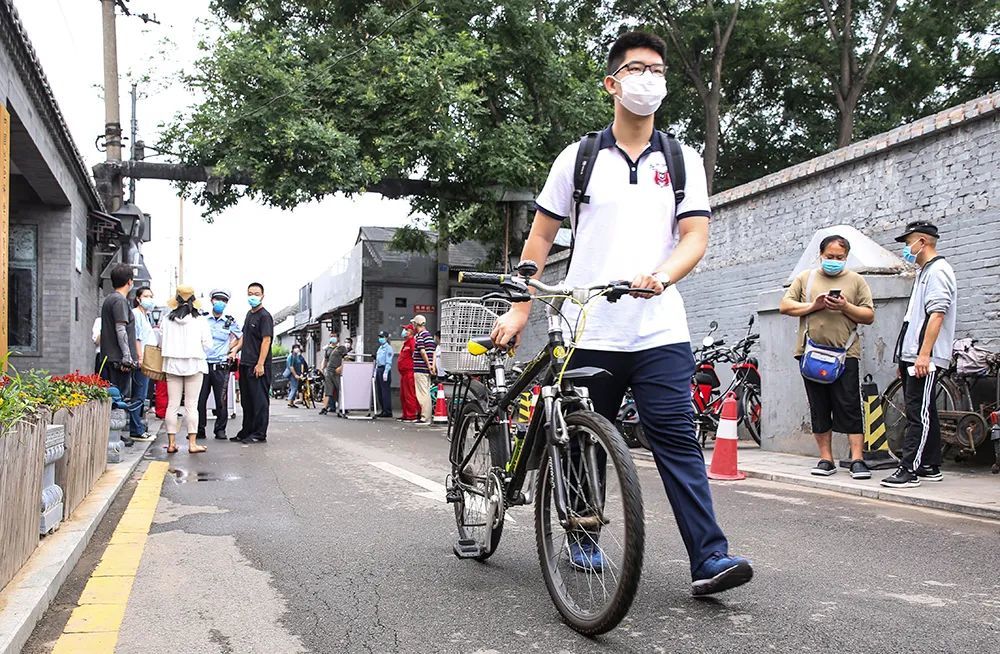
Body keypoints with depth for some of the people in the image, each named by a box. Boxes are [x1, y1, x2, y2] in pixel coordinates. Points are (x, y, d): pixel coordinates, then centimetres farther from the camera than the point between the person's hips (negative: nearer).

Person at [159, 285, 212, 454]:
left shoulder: (168, 319, 1)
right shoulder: (200, 320, -5)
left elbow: (162, 343, 6)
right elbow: (207, 345, -3)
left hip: (172, 364, 2)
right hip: (194, 364, -2)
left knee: (172, 404, 6)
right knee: (191, 405, 1)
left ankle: (171, 443, 9)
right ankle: (192, 443, 2)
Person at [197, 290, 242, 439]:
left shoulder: (230, 322, 8)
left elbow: (242, 338, 18)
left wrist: (234, 350, 7)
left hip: (221, 366, 0)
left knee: (221, 399, -1)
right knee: (199, 398, -1)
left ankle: (220, 429, 9)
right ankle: (199, 429, 9)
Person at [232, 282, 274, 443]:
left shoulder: (264, 316, -10)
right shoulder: (249, 314, 17)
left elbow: (266, 340, -17)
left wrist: (260, 364, -21)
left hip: (258, 366, -9)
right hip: (245, 364, 9)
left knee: (260, 400, -4)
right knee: (246, 400, 15)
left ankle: (259, 434, 1)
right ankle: (247, 431, 24)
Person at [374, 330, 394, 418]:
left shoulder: (388, 348, -8)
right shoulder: (380, 348, 19)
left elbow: (388, 362, -14)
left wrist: (386, 372, -20)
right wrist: (375, 372, 19)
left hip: (385, 369, -9)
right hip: (379, 369, 9)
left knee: (385, 391, -9)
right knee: (380, 391, 9)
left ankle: (388, 411, -8)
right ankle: (383, 410, 14)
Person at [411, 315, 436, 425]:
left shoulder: (419, 336, -11)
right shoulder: (429, 335, 15)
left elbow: (422, 351, -19)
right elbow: (434, 350, 12)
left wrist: (428, 365, -16)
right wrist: (432, 365, 8)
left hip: (420, 368, -8)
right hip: (427, 369, 9)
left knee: (422, 393, -6)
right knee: (426, 393, 14)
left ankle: (425, 418, -5)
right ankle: (429, 417, 17)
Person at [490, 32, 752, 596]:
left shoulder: (683, 161, 10)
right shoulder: (578, 158, 8)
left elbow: (695, 235, 1)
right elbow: (541, 238, 10)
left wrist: (662, 276, -21)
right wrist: (520, 311, 4)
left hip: (662, 332, 0)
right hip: (590, 334, 0)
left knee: (678, 441, -7)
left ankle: (710, 559, -7)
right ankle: (583, 539, 29)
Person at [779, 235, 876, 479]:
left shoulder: (856, 280, 10)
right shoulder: (805, 278, 14)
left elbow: (869, 316, 6)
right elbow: (785, 306, 8)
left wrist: (845, 307, -11)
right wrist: (813, 306, -6)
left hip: (845, 354, -2)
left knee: (850, 408, -5)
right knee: (819, 410, 6)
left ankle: (857, 460, -3)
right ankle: (826, 459, 13)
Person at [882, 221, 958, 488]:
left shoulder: (937, 271, -10)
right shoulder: (924, 272, 22)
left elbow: (937, 315, -20)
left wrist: (924, 355, -24)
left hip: (925, 359, -10)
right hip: (913, 356, 10)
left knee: (919, 415, -10)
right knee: (924, 414, 13)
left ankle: (909, 469, -10)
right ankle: (930, 467, 20)